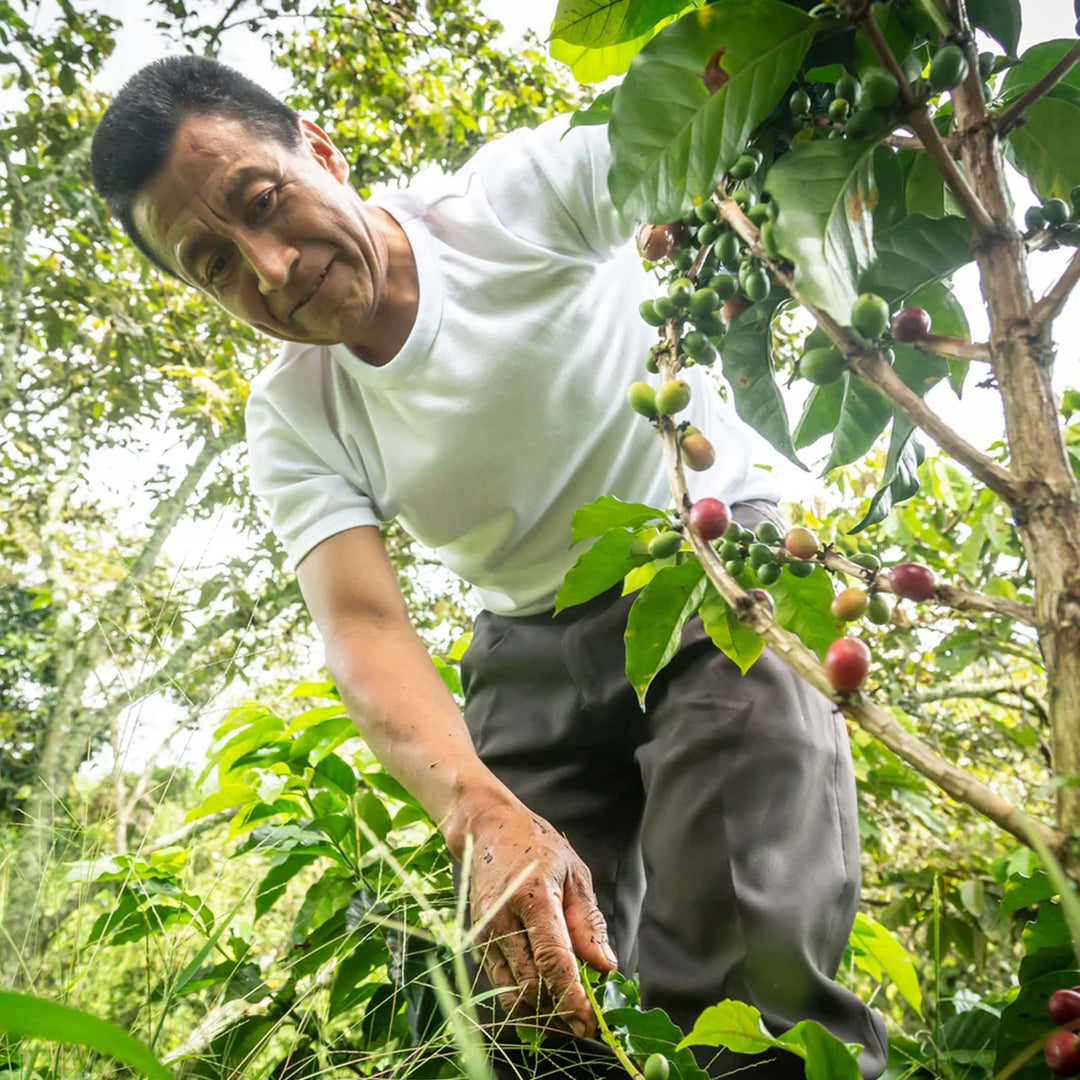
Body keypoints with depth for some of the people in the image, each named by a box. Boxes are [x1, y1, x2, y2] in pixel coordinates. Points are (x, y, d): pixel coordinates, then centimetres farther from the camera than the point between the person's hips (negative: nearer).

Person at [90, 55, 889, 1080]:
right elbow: (363, 629, -18)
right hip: (536, 650, 4)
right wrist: (482, 815, -36)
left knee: (744, 956, -22)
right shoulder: (292, 422, -6)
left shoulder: (523, 189, -14)